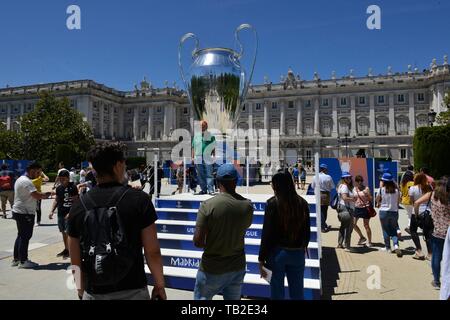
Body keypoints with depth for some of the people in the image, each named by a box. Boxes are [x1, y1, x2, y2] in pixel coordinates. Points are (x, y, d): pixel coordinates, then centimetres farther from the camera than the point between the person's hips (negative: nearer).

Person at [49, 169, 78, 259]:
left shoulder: (73, 187, -11)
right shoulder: (59, 188, 9)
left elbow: (75, 201, -13)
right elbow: (56, 200, 18)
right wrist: (52, 211, 8)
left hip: (69, 214, -7)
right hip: (60, 213, 7)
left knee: (68, 232, -7)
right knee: (63, 232, 15)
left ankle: (69, 250, 5)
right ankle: (66, 249, 28)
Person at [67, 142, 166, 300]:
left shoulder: (78, 206, -3)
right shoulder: (138, 199, -13)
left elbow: (76, 261, 4)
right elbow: (152, 252, -12)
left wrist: (82, 291, 17)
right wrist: (159, 285, 1)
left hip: (94, 293, 3)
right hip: (132, 291, -2)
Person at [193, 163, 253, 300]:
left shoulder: (208, 205, -20)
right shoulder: (247, 205, -9)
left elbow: (197, 241, -19)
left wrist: (209, 245, 0)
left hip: (212, 269, -3)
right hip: (238, 267, 4)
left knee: (201, 298, 17)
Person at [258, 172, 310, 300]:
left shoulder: (273, 203, -10)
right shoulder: (303, 203, 2)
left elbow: (267, 233, -11)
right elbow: (307, 231, 9)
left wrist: (261, 258, -5)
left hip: (277, 252, -3)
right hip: (298, 253, 4)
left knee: (277, 291, 9)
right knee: (297, 292, 15)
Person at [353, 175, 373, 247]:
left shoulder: (366, 188, -6)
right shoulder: (354, 189, 7)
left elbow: (370, 199, -6)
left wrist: (367, 194, -21)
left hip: (365, 208, -5)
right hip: (357, 208, 5)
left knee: (366, 225, 2)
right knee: (353, 224, 5)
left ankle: (369, 242, 15)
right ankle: (362, 237, 26)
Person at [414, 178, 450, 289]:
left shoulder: (432, 195, -2)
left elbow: (417, 203, -11)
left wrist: (416, 214, 2)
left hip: (437, 232, 0)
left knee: (436, 257, 10)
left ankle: (436, 281, 18)